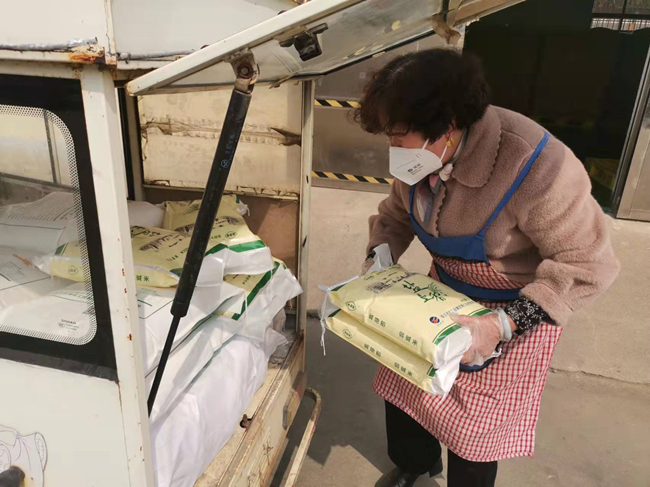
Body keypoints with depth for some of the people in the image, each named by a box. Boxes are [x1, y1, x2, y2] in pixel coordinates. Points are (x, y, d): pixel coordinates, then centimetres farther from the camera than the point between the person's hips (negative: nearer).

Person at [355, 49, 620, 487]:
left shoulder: (534, 166, -33)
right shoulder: (420, 157, -13)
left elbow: (589, 265, -25)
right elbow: (397, 214, 5)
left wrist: (503, 325, -34)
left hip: (516, 310, -5)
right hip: (445, 292, 6)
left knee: (473, 429, 7)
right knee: (403, 387, 17)